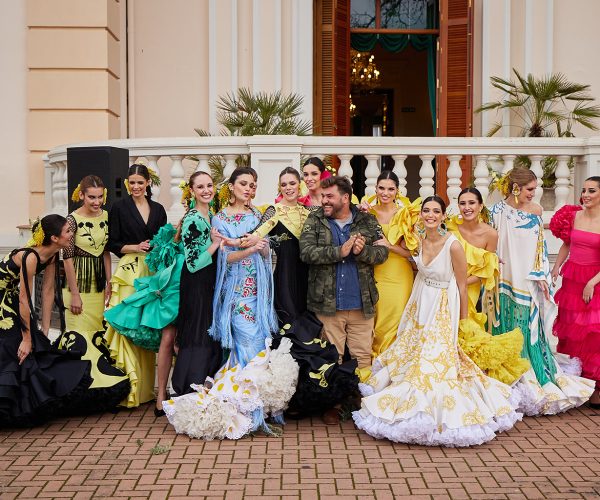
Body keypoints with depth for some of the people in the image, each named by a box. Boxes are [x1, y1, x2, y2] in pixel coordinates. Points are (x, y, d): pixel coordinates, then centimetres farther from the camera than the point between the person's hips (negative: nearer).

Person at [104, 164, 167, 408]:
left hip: (152, 272, 4)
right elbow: (113, 243, 0)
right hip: (129, 272, -4)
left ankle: (146, 387, 14)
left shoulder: (158, 209, 13)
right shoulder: (120, 207, 2)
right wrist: (136, 247, -13)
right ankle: (129, 389, -7)